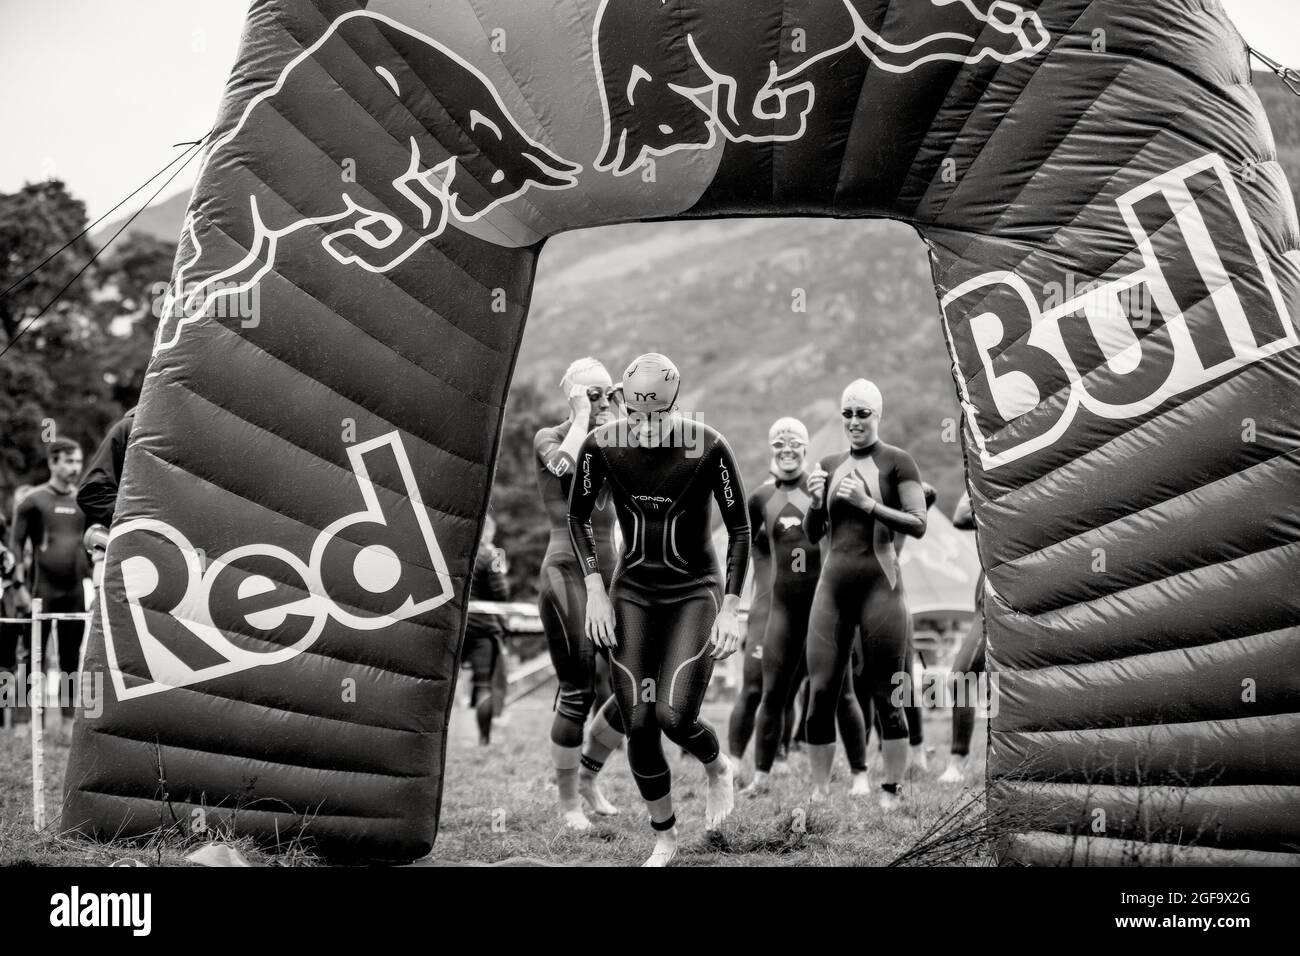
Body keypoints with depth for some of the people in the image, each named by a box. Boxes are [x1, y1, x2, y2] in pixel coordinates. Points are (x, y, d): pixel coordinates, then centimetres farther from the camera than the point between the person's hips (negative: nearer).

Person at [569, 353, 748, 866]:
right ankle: (664, 838, 18)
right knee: (638, 726, -2)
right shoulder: (601, 445, -11)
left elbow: (740, 529, -6)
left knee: (675, 716, -15)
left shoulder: (708, 446, -17)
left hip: (695, 592, -2)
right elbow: (578, 517, 6)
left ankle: (718, 769, 20)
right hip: (631, 593, 3)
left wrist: (731, 609, -9)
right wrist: (595, 590, -2)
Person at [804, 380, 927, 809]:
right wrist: (816, 501, -2)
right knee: (820, 693, 1)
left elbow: (918, 525, -8)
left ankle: (890, 793, 7)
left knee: (885, 696, 0)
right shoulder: (828, 464, 15)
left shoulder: (897, 462, 0)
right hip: (832, 585, 5)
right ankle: (819, 791, 8)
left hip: (879, 585, -5)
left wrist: (867, 503, -16)